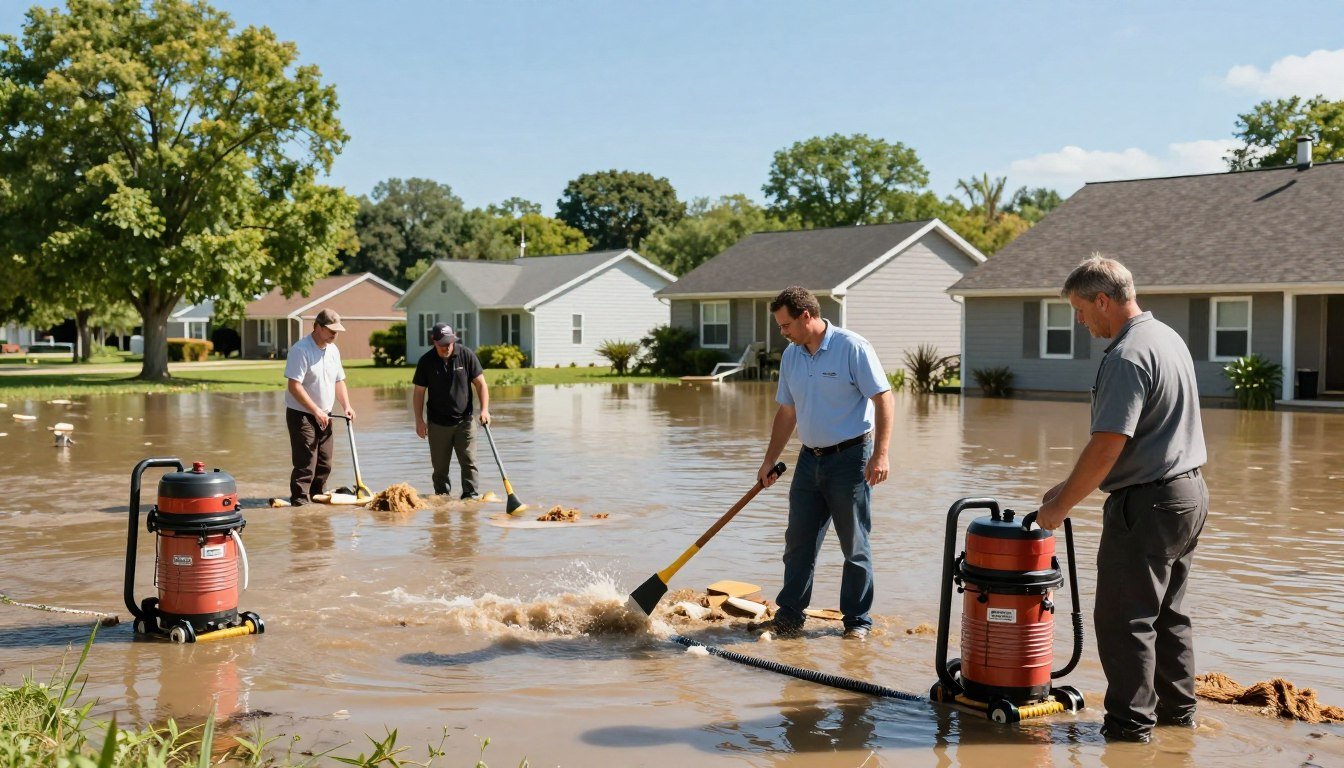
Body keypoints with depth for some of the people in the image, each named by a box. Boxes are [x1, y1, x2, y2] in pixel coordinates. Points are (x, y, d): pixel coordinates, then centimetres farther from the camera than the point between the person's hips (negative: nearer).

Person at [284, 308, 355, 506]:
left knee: (324, 463, 11)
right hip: (301, 414, -8)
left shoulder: (333, 350, 9)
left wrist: (346, 406, 2)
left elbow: (339, 381, 18)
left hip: (323, 416, 8)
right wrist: (316, 411, -23)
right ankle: (299, 501, -7)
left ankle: (317, 497, 24)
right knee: (305, 462, -12)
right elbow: (294, 386, -22)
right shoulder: (300, 350, -17)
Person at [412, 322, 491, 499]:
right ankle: (442, 496, 21)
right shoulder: (426, 361, -4)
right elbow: (419, 392, 2)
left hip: (464, 420, -1)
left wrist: (484, 409, -15)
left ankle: (472, 495, -2)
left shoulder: (466, 355, -5)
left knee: (469, 462, -6)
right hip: (437, 423, 1)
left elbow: (480, 384, -3)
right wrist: (419, 420, -2)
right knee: (440, 465, 8)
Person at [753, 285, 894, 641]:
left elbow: (883, 400, -14)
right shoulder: (791, 356, 8)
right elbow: (786, 413, 16)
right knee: (798, 541, 8)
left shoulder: (852, 347, -12)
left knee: (855, 545, 2)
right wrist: (769, 462, 15)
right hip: (810, 460, 6)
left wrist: (880, 454, -21)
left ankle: (858, 620, 12)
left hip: (850, 458, -6)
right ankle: (790, 615, 16)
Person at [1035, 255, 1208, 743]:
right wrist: (1071, 487, 18)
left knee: (1124, 620, -2)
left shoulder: (1127, 356, -20)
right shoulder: (1168, 337, 12)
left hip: (1147, 503, -10)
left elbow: (1106, 447, -24)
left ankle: (1131, 726, 3)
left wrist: (1060, 506, -13)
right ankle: (1177, 708, 27)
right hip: (1188, 490, 10)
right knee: (1167, 613, 19)